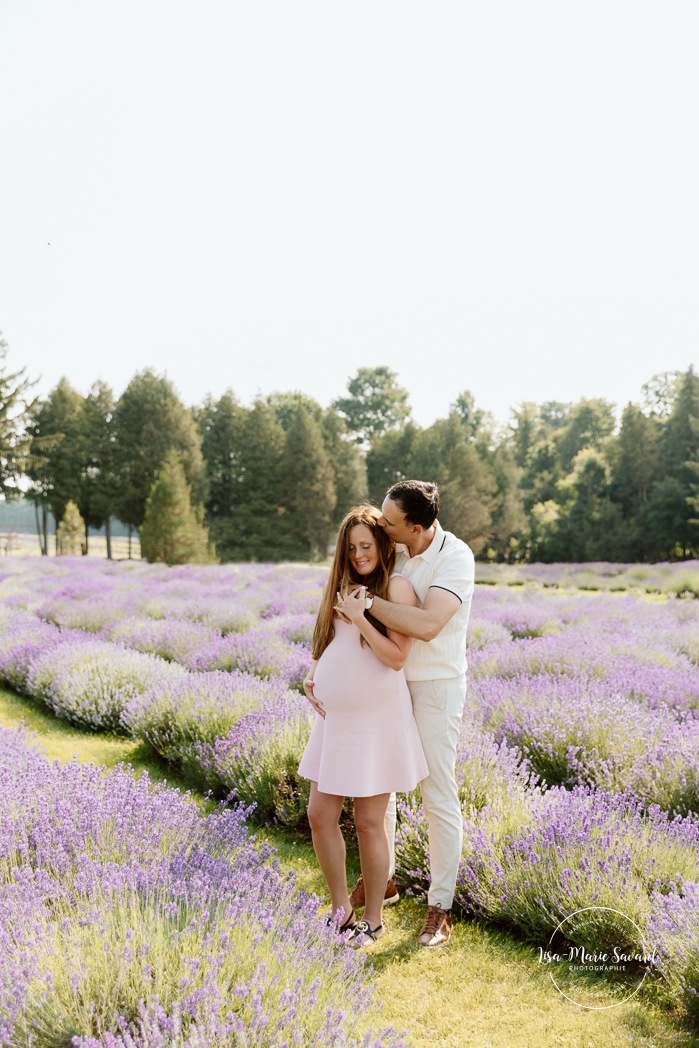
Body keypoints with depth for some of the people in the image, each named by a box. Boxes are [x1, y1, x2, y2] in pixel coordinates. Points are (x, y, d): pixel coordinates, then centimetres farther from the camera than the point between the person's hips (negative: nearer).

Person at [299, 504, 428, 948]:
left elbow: (397, 657, -15)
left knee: (369, 823, 3)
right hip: (334, 719, 7)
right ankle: (341, 910, 25)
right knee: (321, 816, 8)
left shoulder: (397, 587, -8)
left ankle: (373, 920, 20)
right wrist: (311, 675, 5)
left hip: (377, 721, -7)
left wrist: (359, 617, -20)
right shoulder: (342, 586, 11)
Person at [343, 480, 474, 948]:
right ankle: (380, 878, 35)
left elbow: (426, 625, -34)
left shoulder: (455, 558, -21)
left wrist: (368, 600, -28)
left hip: (436, 686, -6)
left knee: (439, 797, 0)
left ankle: (441, 907, 13)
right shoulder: (392, 548, -2)